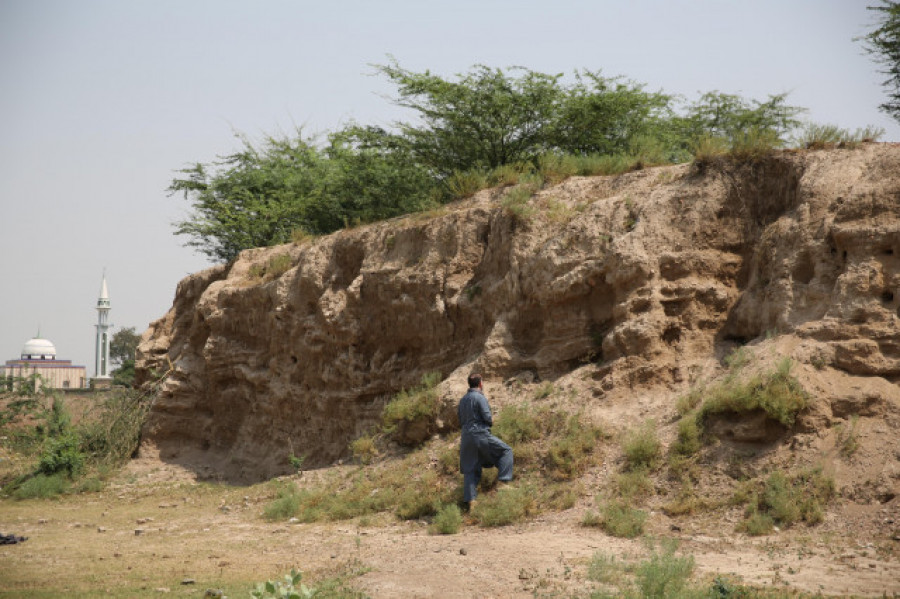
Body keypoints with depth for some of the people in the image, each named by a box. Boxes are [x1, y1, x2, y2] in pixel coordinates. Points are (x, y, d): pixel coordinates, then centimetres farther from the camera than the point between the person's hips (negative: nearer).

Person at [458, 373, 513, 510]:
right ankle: (503, 480, -6)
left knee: (470, 470, 8)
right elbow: (487, 417, -14)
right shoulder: (480, 398, -8)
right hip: (481, 435, -7)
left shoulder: (462, 400, 16)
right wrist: (491, 422, 6)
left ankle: (468, 499, 1)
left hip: (466, 437, 7)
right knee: (505, 451, 7)